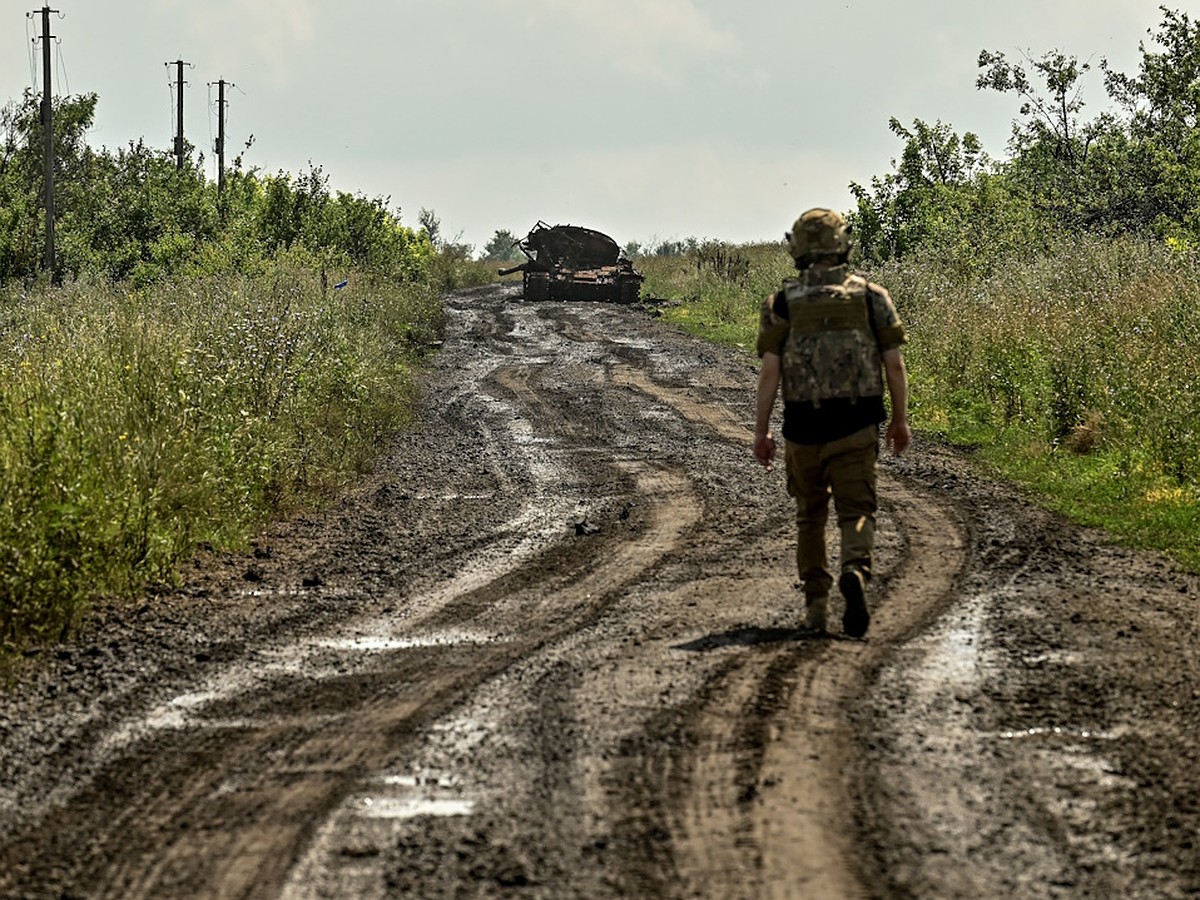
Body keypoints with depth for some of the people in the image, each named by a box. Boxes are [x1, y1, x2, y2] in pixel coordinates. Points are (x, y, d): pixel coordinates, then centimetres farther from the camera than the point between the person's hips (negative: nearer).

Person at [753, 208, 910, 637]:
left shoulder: (782, 303, 0)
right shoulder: (871, 296, 2)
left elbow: (770, 371, -5)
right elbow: (894, 364, 1)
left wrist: (761, 432, 0)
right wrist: (900, 420, 11)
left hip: (803, 425, 1)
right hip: (857, 425, -1)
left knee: (810, 515, 16)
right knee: (856, 510, 0)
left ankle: (815, 606, 16)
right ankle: (854, 570, -30)